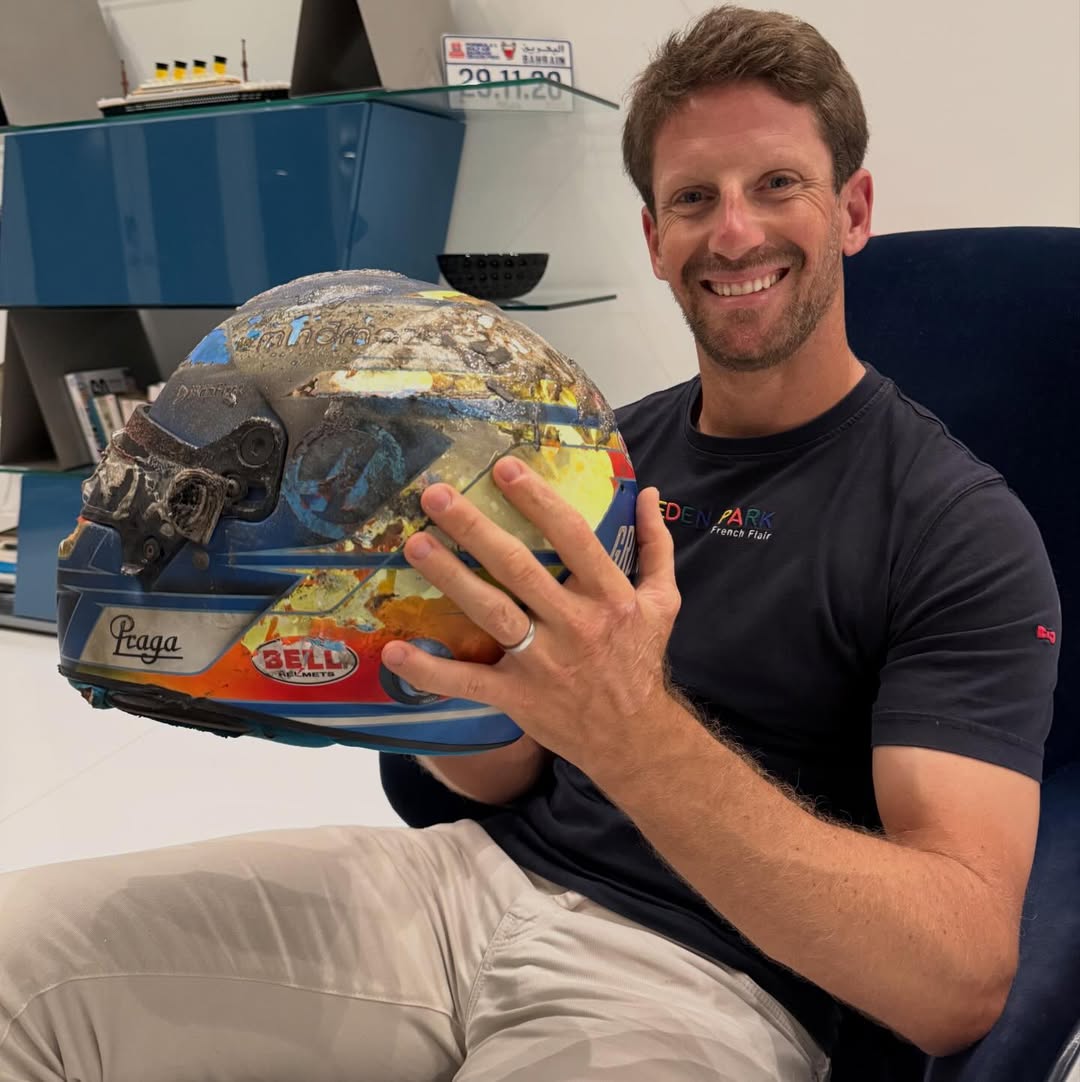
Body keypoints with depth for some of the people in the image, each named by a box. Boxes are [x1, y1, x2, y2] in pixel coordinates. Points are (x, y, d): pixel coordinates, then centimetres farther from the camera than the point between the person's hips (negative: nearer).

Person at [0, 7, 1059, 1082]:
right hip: (487, 873, 5)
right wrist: (405, 670, -12)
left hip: (699, 980, -4)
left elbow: (960, 981, -20)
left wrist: (632, 730, -33)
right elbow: (507, 774, 11)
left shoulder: (959, 527, -10)